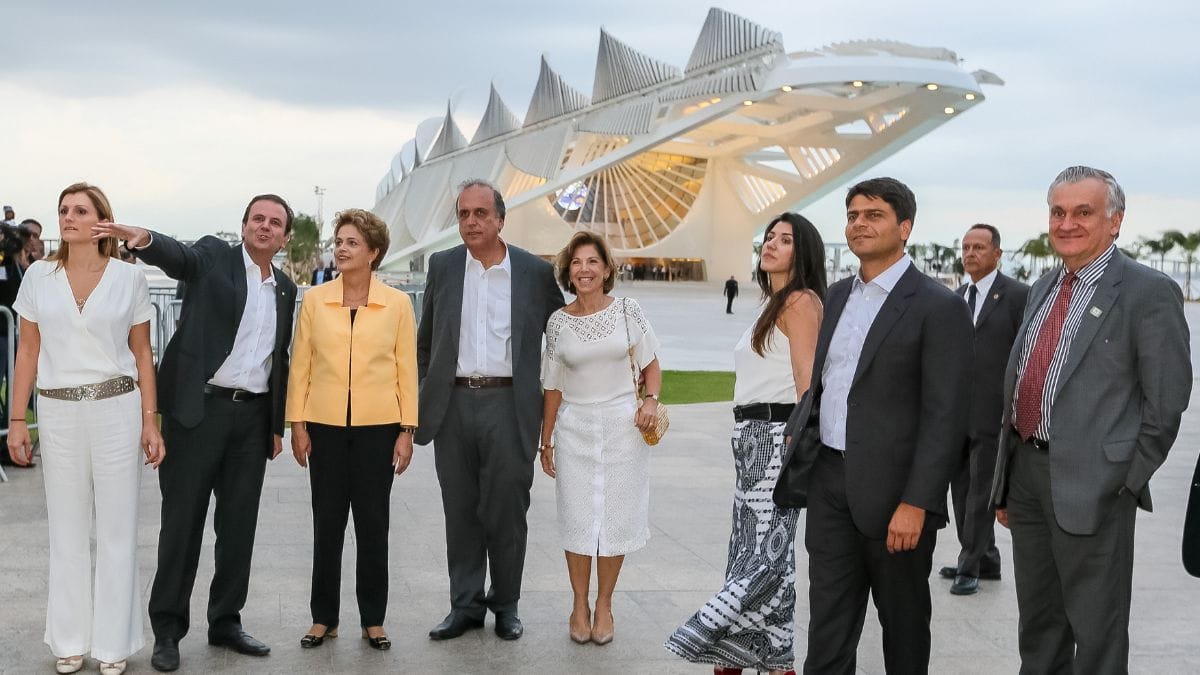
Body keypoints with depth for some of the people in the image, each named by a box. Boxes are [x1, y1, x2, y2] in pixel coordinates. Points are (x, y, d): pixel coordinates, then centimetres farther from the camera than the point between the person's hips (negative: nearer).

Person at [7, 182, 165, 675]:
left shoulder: (129, 278, -1)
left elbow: (142, 354, 3)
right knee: (66, 529, 9)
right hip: (58, 412, 2)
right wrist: (16, 421, 3)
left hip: (117, 408, -1)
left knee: (116, 527, 4)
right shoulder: (39, 276, 3)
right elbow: (28, 352, 7)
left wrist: (151, 422, -1)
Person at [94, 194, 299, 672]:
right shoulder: (214, 257, 0)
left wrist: (277, 425, 16)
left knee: (239, 525, 10)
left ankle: (225, 621, 22)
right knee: (183, 521, 2)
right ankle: (167, 629, 12)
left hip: (252, 416, 5)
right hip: (199, 408, -5)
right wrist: (143, 238, -44)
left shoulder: (285, 289, 14)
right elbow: (178, 256, -22)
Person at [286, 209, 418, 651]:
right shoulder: (314, 300, 2)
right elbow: (300, 364, 4)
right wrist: (297, 424, 0)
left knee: (373, 524, 7)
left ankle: (373, 619, 18)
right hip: (325, 425, 1)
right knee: (327, 523, 7)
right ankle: (324, 618, 19)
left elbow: (406, 369, 1)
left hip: (378, 427, -1)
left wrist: (407, 431, -2)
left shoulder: (397, 303, 0)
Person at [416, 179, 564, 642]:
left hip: (509, 406, -2)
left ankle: (506, 604, 19)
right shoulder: (442, 266, 8)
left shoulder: (535, 271, 1)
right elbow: (425, 342, 15)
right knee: (460, 511, 9)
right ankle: (466, 605, 20)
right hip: (454, 404, 2)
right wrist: (423, 398, 11)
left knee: (506, 511, 3)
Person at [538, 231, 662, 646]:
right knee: (577, 518, 3)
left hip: (623, 426, -1)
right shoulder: (558, 322, 1)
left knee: (616, 517, 4)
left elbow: (651, 366, 7)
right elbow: (554, 386, 8)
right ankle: (580, 605, 19)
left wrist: (651, 400, -12)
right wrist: (545, 441, 10)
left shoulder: (628, 311, -2)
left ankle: (604, 605, 20)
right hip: (574, 429, 1)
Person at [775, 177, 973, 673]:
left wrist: (916, 503, -20)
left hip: (892, 487, -6)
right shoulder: (838, 295, 12)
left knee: (903, 622, 12)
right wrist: (798, 428, 5)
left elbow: (945, 415, -15)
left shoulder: (939, 307, -11)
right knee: (827, 626, 8)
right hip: (829, 478, 6)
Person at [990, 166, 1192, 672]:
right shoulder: (1043, 289, 13)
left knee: (1097, 630, 5)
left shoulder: (1149, 292, -10)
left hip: (1091, 482, -7)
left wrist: (1125, 481, -10)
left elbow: (1165, 401, -11)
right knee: (1037, 621, 19)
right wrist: (1006, 478, 15)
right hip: (1025, 469, 7)